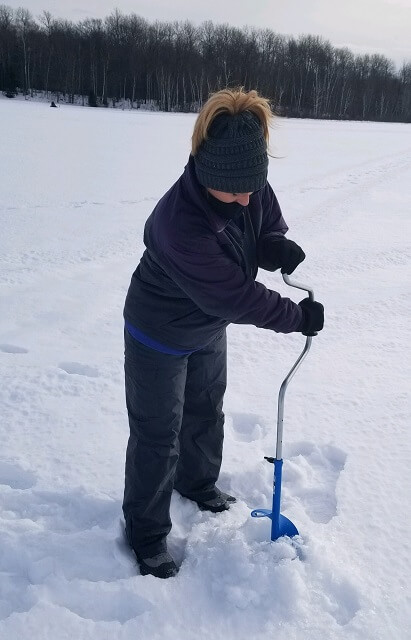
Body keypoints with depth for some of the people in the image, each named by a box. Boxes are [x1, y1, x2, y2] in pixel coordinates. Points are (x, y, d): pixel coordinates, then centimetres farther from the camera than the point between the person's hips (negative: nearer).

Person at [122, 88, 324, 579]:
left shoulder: (253, 189, -18)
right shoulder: (178, 222, -40)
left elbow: (269, 229, 0)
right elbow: (234, 296, -34)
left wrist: (276, 246, -25)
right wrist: (297, 317, -24)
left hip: (208, 327, 7)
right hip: (159, 334, -7)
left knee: (206, 411, 25)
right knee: (158, 434, 4)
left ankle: (198, 483, 52)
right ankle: (146, 535, 25)